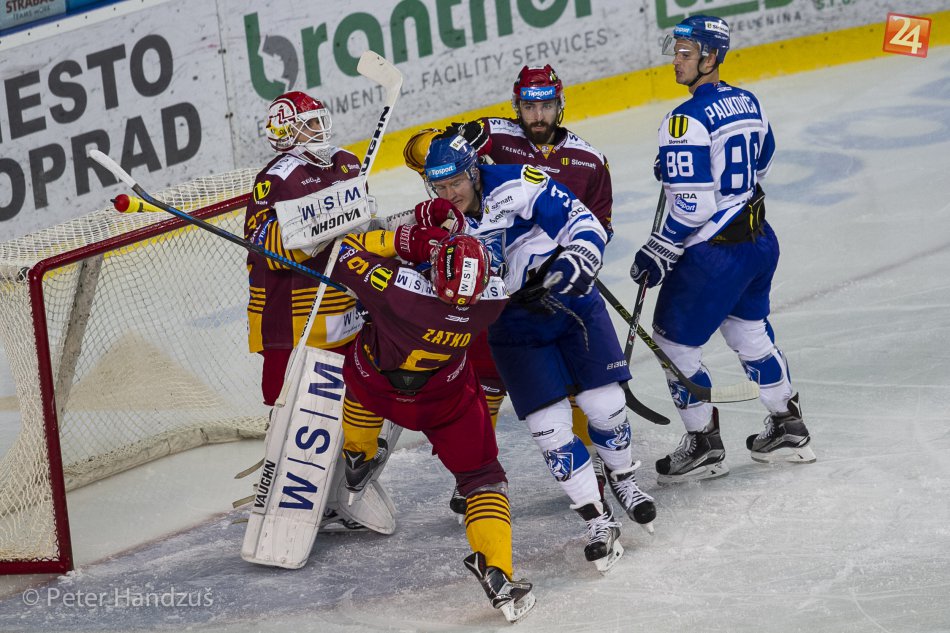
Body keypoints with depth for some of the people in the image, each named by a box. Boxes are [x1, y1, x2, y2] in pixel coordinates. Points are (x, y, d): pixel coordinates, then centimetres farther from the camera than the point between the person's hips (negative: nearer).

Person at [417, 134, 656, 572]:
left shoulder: (518, 185, -20)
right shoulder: (438, 223, -7)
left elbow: (587, 229, -20)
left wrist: (559, 278, -30)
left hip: (572, 302, -2)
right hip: (514, 326, 2)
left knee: (604, 402, 0)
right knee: (549, 426, -8)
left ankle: (621, 478, 30)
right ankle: (598, 520, 4)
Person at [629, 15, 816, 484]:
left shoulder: (687, 121, -21)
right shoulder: (746, 102, 5)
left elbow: (692, 205, -23)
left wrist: (659, 253, -12)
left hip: (714, 253, -9)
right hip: (759, 238, 9)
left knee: (674, 339, 6)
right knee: (750, 331, 25)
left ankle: (704, 445, 14)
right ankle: (788, 429, 35)